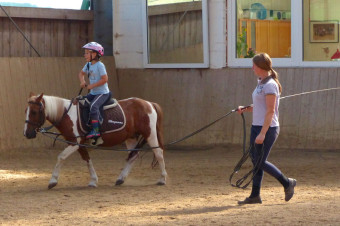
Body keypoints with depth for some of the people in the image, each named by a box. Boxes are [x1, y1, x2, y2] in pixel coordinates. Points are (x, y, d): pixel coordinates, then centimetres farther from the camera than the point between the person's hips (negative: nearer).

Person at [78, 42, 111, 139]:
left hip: (102, 93, -9)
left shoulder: (100, 65, -16)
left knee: (93, 106, -29)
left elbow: (104, 79, -21)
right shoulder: (88, 65, 10)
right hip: (93, 93, 9)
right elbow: (81, 73, 24)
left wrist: (92, 86, -20)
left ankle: (95, 130, -31)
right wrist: (82, 81, 2)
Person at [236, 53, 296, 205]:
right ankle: (255, 195, 12)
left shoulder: (270, 85, -16)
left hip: (268, 129, -9)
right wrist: (245, 109, 7)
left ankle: (287, 183, 9)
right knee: (255, 160, 7)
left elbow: (270, 111, -20)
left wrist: (262, 133, -23)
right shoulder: (261, 83, 14)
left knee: (260, 162, -7)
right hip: (257, 126, 9)